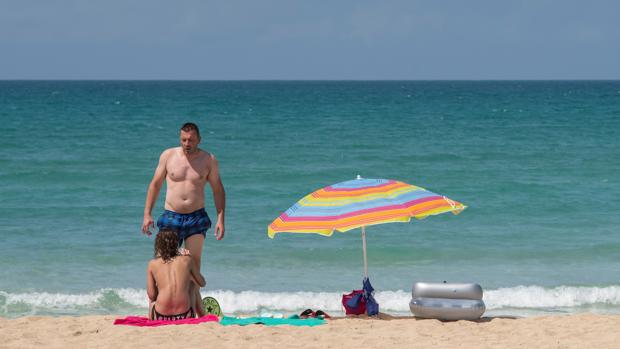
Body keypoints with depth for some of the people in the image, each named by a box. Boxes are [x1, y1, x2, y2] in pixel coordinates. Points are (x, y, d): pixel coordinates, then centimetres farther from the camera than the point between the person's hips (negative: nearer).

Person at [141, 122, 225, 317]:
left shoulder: (208, 160, 3)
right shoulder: (168, 156, 3)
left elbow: (218, 190, 8)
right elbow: (155, 185, 9)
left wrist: (220, 219, 0)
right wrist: (147, 215, 3)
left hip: (196, 218, 0)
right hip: (171, 217, 0)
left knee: (193, 264, -4)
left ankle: (196, 308, 1)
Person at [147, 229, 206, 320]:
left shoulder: (153, 264, 6)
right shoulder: (186, 260, 8)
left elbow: (151, 295, 5)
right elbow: (202, 283, 22)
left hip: (161, 317, 0)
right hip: (184, 316, 0)